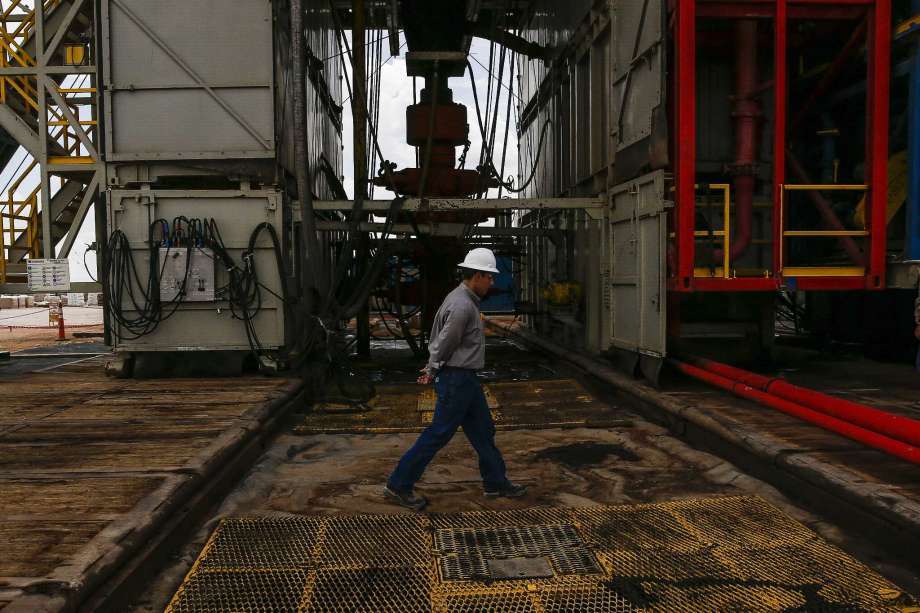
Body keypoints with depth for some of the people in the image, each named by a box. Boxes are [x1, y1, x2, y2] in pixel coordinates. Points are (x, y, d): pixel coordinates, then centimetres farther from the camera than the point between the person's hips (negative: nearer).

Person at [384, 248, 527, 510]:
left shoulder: (465, 300, 10)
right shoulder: (461, 306, -23)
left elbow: (441, 343, 14)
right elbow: (443, 345, -17)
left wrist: (434, 369, 11)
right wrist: (433, 371, -3)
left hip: (466, 379, 10)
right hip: (456, 379, -10)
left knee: (483, 429, 16)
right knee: (439, 434, -2)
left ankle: (496, 483, 28)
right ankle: (398, 485, 8)